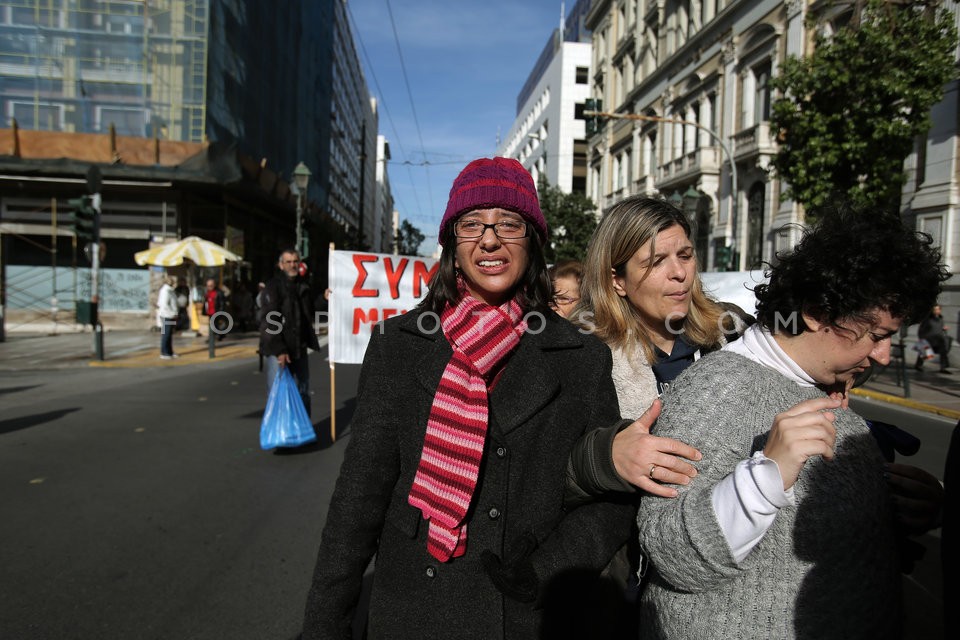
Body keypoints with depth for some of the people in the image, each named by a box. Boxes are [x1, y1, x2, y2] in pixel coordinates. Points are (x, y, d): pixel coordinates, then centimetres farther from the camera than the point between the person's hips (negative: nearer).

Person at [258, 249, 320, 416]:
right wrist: (279, 350, -22)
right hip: (278, 350, -7)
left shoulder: (303, 286, 13)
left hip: (299, 348, 7)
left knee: (302, 393, 13)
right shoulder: (272, 287, -8)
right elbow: (269, 321, -16)